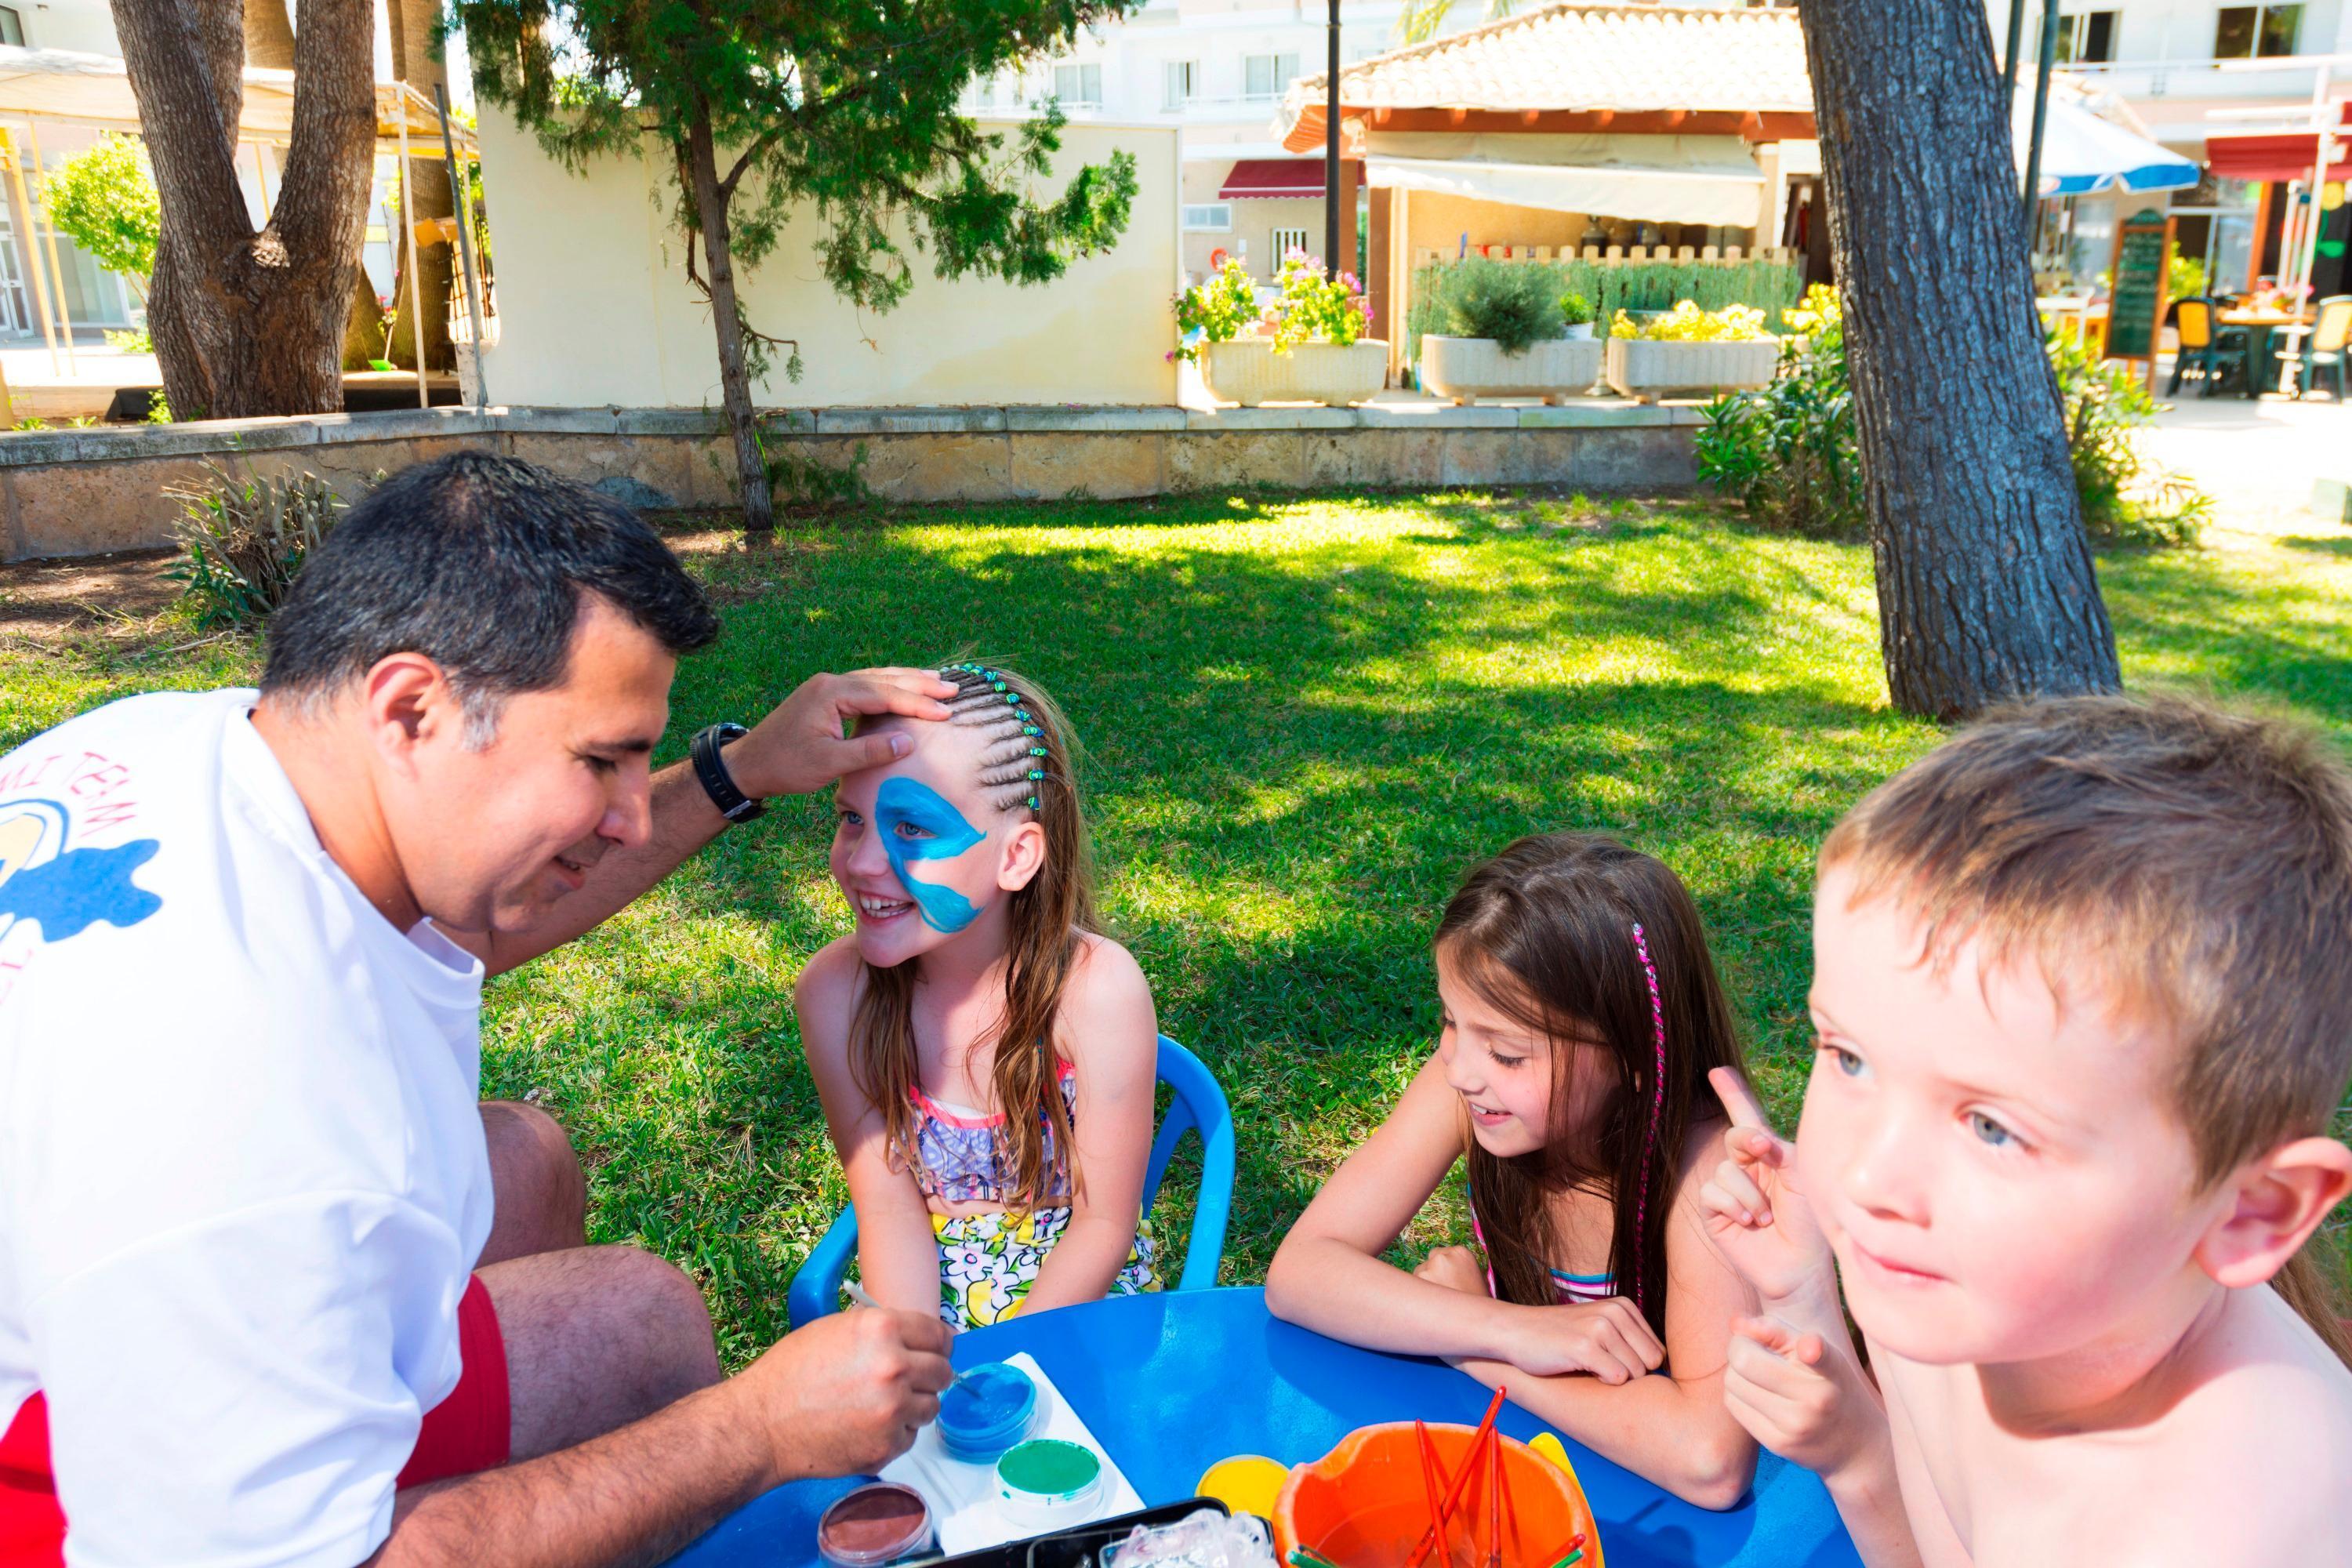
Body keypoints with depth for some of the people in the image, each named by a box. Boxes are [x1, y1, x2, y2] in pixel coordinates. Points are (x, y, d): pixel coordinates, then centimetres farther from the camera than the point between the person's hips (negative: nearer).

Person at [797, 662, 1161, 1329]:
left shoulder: (1095, 990, -23)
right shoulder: (837, 990, -15)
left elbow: (1104, 1224, -13)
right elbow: (889, 1209, -8)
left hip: (1076, 1295, -1)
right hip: (922, 1290, 2)